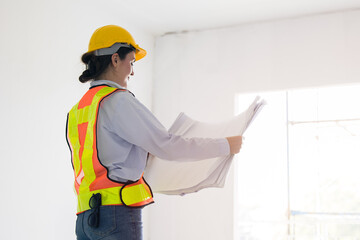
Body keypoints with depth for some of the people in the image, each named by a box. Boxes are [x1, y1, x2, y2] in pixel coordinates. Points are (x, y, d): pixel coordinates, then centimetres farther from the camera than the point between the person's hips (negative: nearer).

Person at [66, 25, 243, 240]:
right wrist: (226, 145, -2)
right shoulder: (117, 100, -8)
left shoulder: (77, 111, 18)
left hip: (86, 216, 9)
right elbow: (166, 146, -11)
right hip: (117, 213, -8)